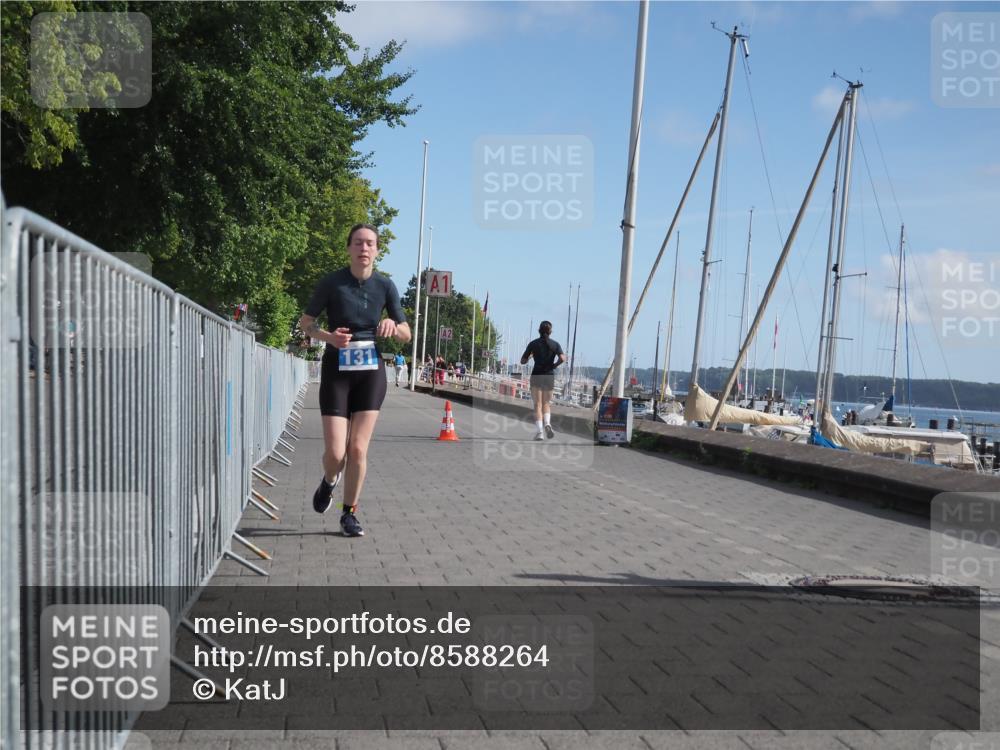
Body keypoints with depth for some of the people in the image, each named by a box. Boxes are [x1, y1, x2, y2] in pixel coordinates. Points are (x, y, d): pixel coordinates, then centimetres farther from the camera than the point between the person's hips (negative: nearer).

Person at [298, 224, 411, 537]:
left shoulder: (385, 285, 0)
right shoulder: (332, 282, -6)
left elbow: (406, 334, 7)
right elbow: (305, 322, 3)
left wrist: (393, 325, -16)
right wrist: (329, 336, -16)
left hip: (370, 372, 2)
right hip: (337, 371, -1)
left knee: (358, 449, -1)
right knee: (335, 453, -7)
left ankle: (350, 514, 17)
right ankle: (329, 482, 30)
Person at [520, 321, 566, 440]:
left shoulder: (533, 344, 0)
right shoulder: (555, 344, 2)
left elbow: (523, 361, 3)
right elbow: (562, 358, -13)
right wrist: (554, 365, 4)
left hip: (536, 376, -1)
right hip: (549, 376, 1)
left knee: (538, 405, 1)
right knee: (546, 403, 16)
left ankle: (540, 431, -12)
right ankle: (547, 424, -10)